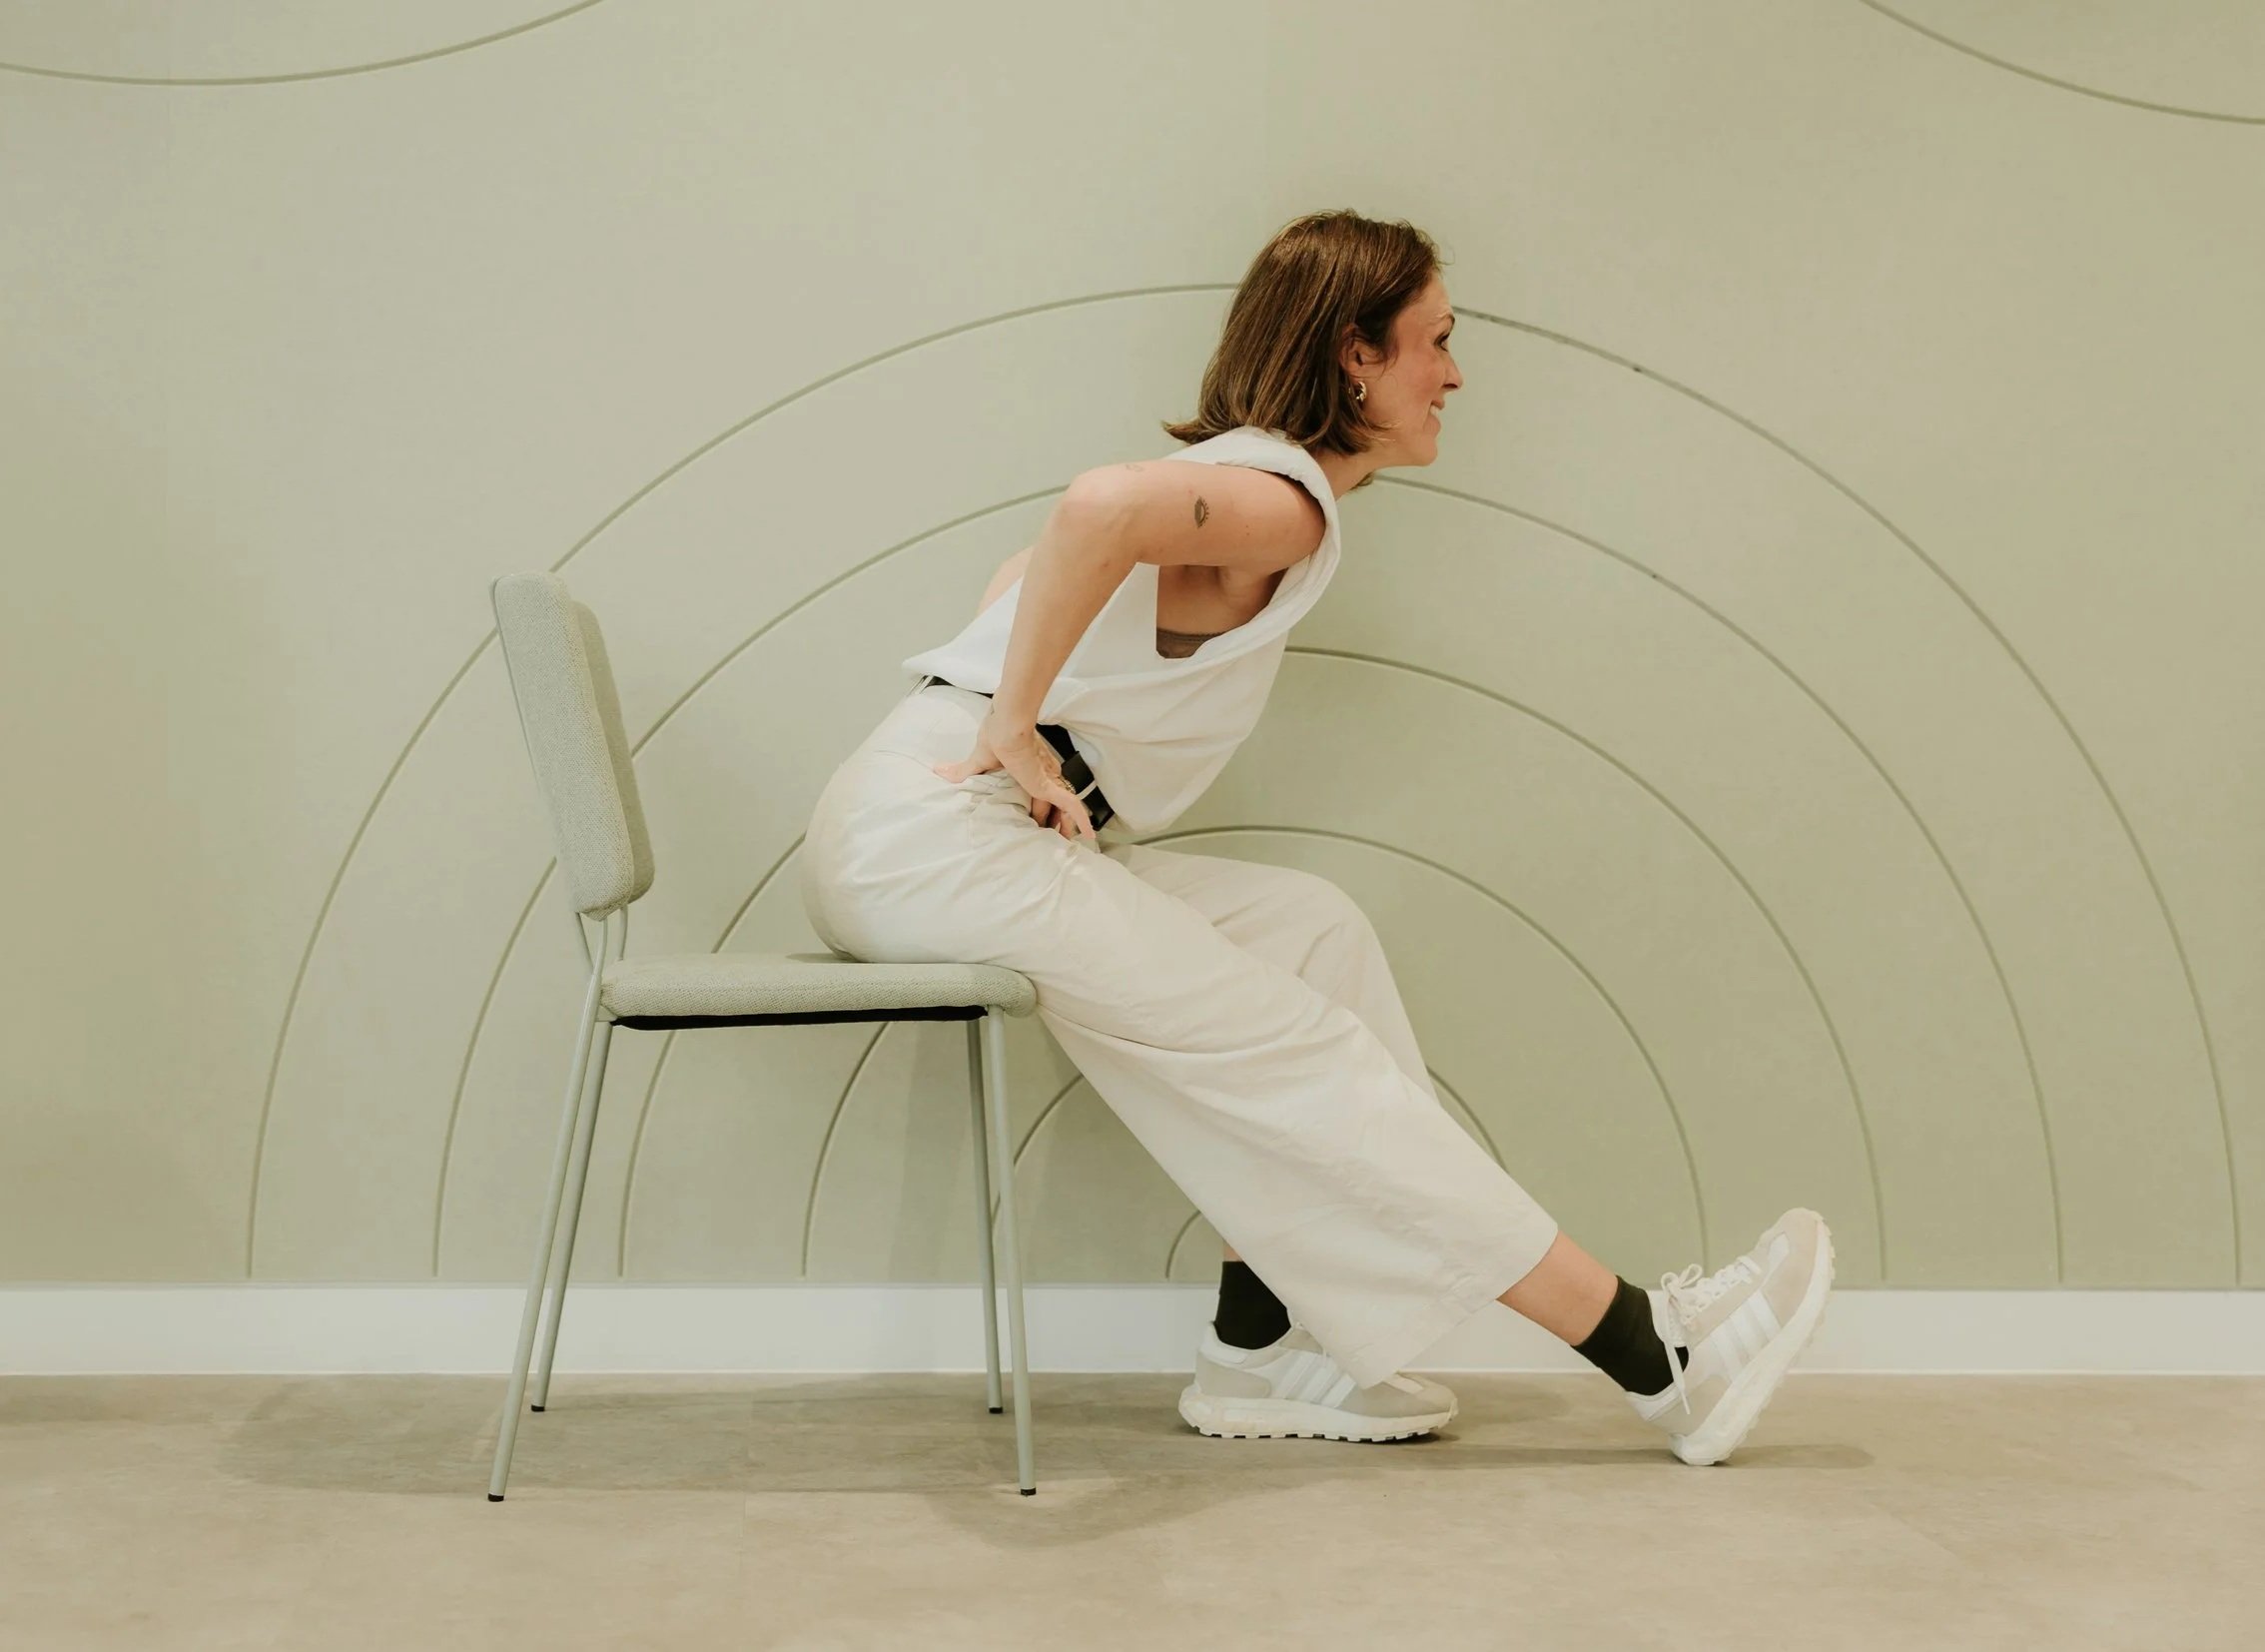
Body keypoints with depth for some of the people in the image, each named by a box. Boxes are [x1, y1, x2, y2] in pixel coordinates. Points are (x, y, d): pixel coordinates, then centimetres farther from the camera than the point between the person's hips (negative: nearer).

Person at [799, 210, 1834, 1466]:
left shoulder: (1239, 483, 20)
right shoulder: (1282, 499, -12)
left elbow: (1028, 580, 27)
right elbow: (1098, 505, -33)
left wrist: (1012, 719, 11)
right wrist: (1016, 727, -23)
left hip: (913, 843, 10)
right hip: (939, 842, -10)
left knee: (1309, 926, 6)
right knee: (1299, 1055, -9)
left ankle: (1263, 1345, 3)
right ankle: (1654, 1357, -3)